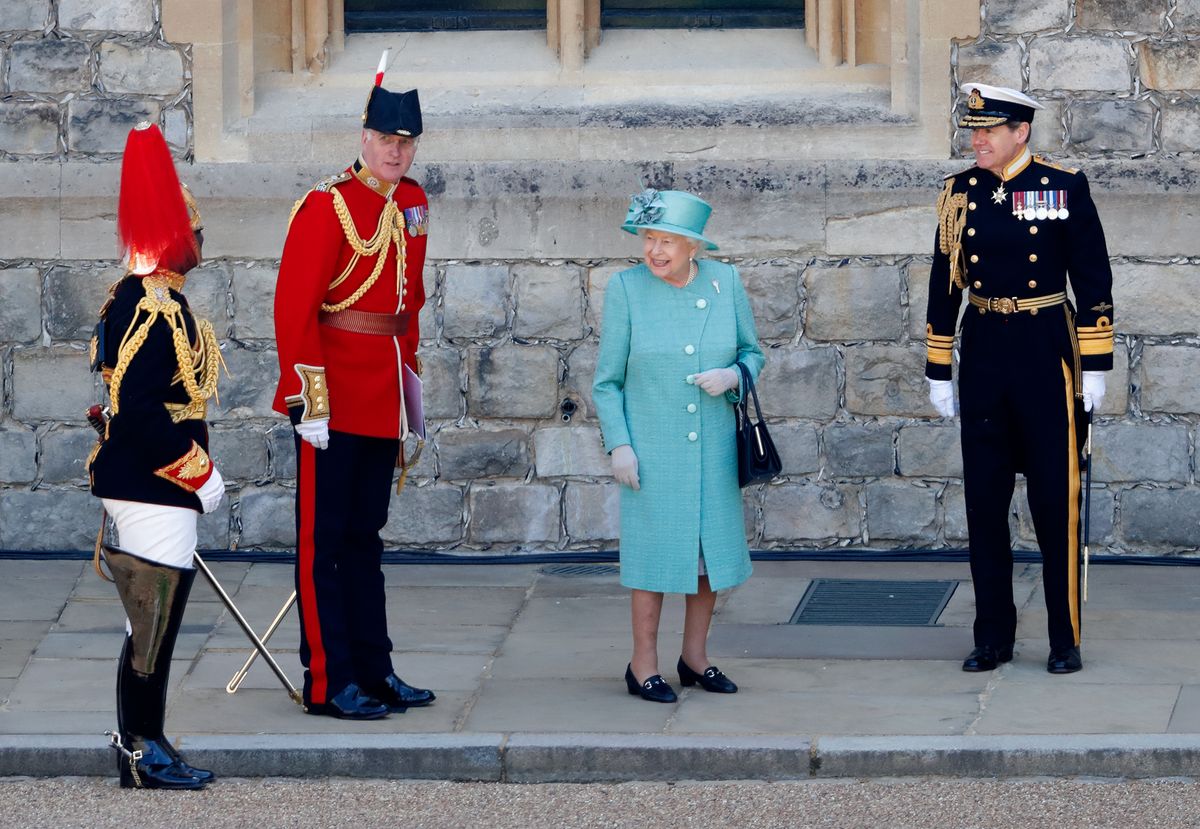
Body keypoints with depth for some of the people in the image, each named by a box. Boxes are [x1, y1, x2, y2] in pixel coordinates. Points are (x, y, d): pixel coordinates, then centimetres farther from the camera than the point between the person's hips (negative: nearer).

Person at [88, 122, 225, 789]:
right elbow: (139, 409, -25)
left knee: (153, 622, 15)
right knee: (155, 621, -3)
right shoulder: (157, 308, -19)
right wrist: (199, 472, -18)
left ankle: (144, 746, 20)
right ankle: (143, 755, 3)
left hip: (133, 481, 10)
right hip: (155, 494, -10)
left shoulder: (133, 297, 12)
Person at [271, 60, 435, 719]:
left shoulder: (412, 204, 10)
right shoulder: (327, 206, -13)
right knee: (325, 539, -1)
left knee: (365, 534, 14)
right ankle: (328, 683, 2)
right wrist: (311, 401, -20)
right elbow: (294, 308, -17)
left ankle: (374, 669, 21)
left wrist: (409, 380, 18)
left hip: (383, 400, 8)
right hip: (334, 401, -7)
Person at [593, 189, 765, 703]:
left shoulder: (725, 283, 1)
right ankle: (643, 666, 11)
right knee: (655, 549, 0)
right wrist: (618, 444, -9)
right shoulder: (625, 289, -5)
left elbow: (752, 352, 11)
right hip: (652, 449, -3)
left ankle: (695, 657, 23)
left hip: (714, 446, 3)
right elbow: (607, 380, -1)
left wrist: (733, 376, -12)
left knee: (713, 546, 8)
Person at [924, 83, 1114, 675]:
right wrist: (937, 371, 8)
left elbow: (1093, 281, -2)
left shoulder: (1064, 188, -4)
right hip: (983, 355, 3)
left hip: (1047, 354, -3)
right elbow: (944, 286, 10)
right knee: (984, 499, 6)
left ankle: (1066, 638, 8)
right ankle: (993, 636, 15)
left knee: (1055, 499, 0)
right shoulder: (960, 194, 5)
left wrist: (1095, 365, -5)